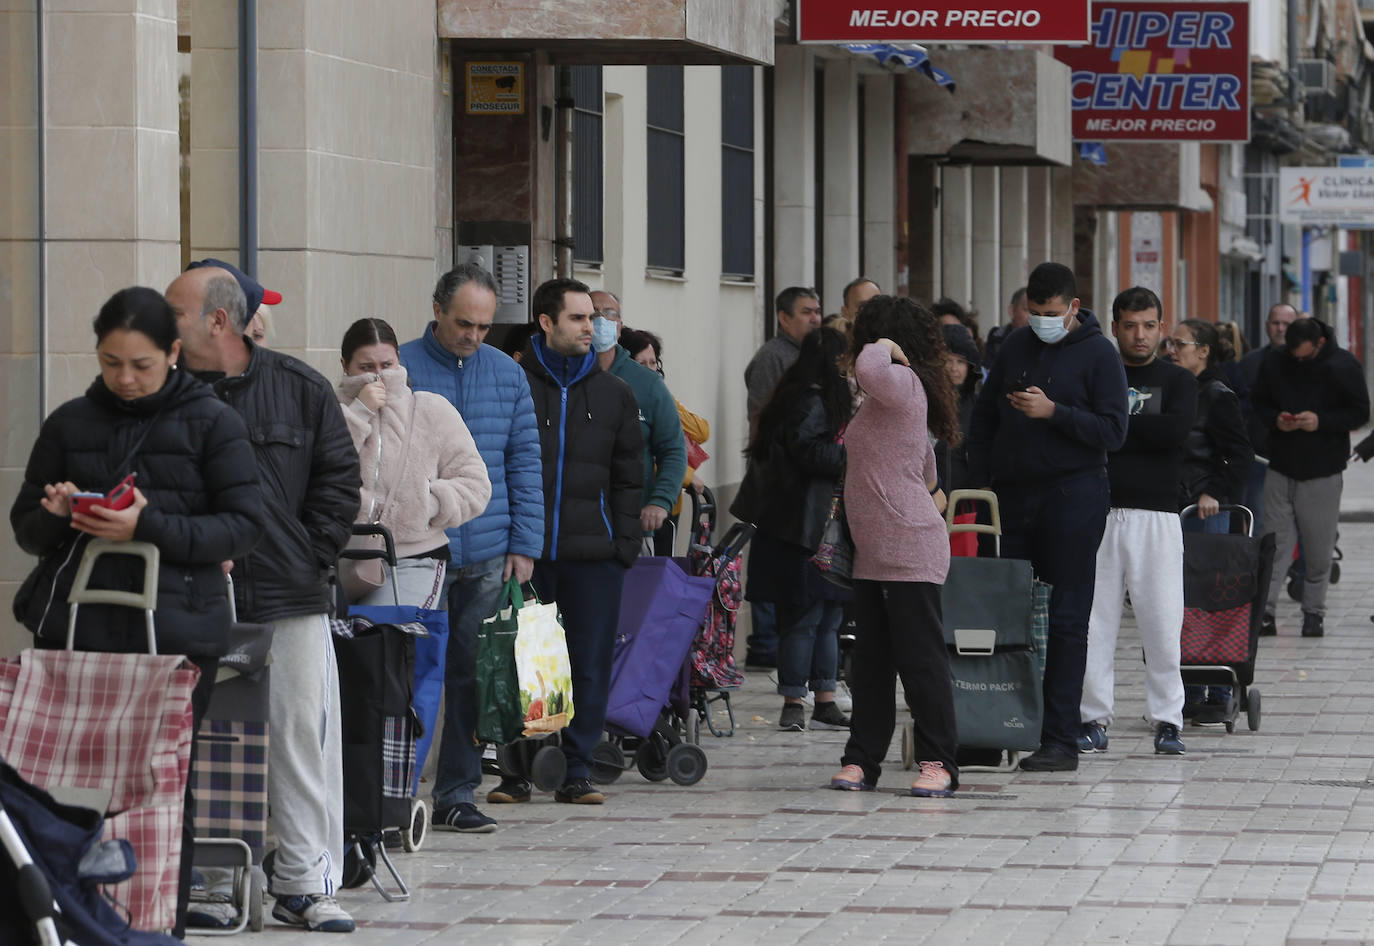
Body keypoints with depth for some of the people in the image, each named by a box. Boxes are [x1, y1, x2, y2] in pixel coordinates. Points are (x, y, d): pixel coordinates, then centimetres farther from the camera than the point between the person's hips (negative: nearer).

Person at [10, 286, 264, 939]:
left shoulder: (212, 423, 3)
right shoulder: (69, 424, 11)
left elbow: (243, 526, -4)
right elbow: (24, 524, 15)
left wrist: (149, 527, -16)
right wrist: (56, 517, -9)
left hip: (174, 630, -2)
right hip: (74, 627, 2)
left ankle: (164, 928, 12)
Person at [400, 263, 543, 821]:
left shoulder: (507, 376, 10)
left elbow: (524, 463, 13)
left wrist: (524, 545, 5)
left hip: (488, 559, 4)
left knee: (473, 676, 4)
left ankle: (458, 792, 10)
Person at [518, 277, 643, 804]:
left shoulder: (613, 394, 13)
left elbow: (629, 478, 14)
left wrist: (625, 544, 4)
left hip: (593, 556, 2)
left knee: (590, 666, 0)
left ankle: (576, 771, 6)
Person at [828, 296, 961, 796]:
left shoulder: (901, 384, -13)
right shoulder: (892, 392, 17)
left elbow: (868, 370, -38)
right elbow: (928, 471, 27)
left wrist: (884, 347, -17)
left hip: (911, 551, -10)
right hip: (873, 556, 10)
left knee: (921, 657, -5)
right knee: (871, 660, 10)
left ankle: (937, 762, -1)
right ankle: (862, 760, 13)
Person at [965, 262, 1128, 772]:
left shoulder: (1098, 354, -3)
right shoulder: (1015, 346, 13)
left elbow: (1113, 431, -10)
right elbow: (984, 415, 20)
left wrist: (1053, 412, -19)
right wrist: (979, 480, 10)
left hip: (1073, 498, -5)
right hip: (1012, 495, 5)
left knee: (1066, 620, -4)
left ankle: (1060, 740, -4)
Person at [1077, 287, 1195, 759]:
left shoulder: (1177, 381, 10)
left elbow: (1175, 429, -9)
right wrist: (1141, 430, -9)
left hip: (1155, 515, -1)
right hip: (1098, 511, 1)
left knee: (1162, 621, -4)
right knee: (1093, 618, -1)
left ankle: (1166, 719, 4)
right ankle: (1093, 718, 5)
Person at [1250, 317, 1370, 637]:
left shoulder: (1344, 366, -6)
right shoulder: (1274, 362, 3)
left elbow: (1360, 413, -4)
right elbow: (1259, 403, 13)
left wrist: (1321, 421, -18)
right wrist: (1275, 419, -10)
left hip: (1323, 472, -2)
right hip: (1280, 467, 2)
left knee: (1319, 548, 1)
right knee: (1273, 543, -3)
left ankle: (1314, 613, 11)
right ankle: (1265, 610, -4)